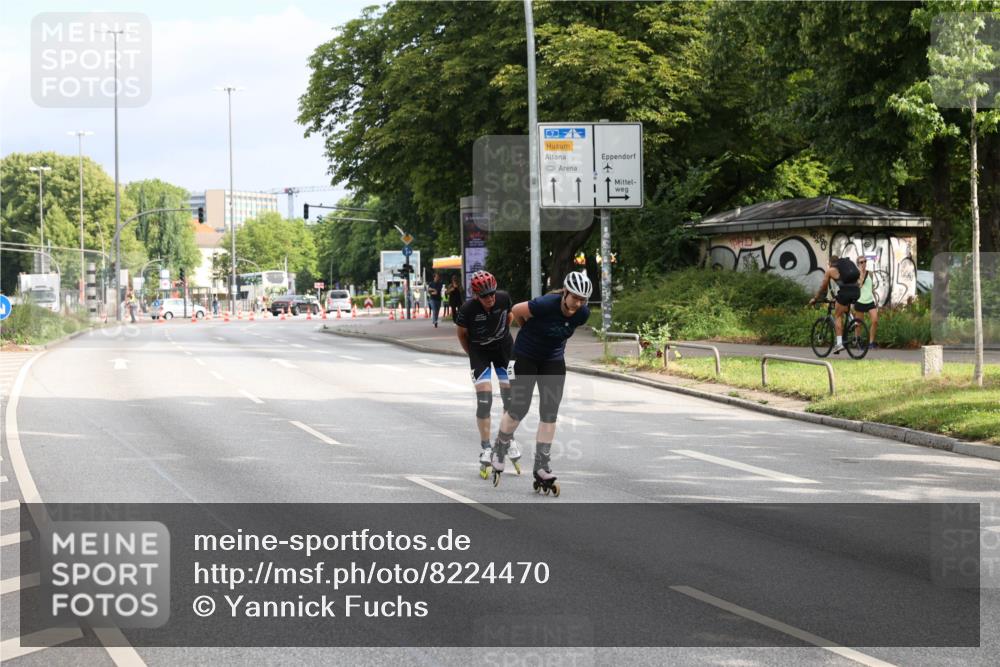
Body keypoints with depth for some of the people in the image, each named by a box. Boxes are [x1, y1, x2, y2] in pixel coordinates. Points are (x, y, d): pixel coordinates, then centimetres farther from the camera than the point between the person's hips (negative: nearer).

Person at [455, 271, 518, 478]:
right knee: (484, 398, -12)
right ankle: (485, 450, -5)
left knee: (510, 396, 1)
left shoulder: (504, 298, -19)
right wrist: (472, 355, 4)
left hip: (503, 347, 3)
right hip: (480, 352, -3)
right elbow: (460, 332, -7)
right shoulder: (468, 309, -26)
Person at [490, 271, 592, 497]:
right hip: (526, 357, -4)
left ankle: (541, 467, 4)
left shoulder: (583, 314, -15)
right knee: (518, 409, -1)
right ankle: (498, 452, 23)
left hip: (553, 360, 4)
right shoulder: (546, 305, -31)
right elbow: (516, 311, -14)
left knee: (550, 413, -2)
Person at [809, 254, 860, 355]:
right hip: (856, 290, 5)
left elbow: (823, 287, 21)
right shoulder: (848, 263, 29)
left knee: (838, 316, 5)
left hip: (845, 291, -5)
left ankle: (839, 343, -6)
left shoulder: (830, 270, 14)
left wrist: (815, 299, 36)